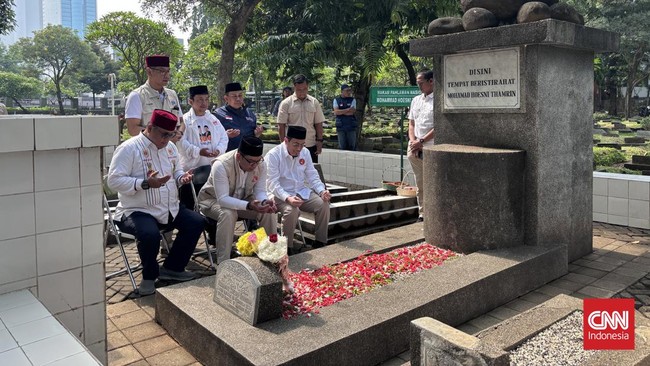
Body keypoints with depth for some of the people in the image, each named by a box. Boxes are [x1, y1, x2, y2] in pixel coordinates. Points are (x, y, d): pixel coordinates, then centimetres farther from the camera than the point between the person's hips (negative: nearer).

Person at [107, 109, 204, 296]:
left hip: (170, 209, 7)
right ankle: (149, 276, -3)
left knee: (196, 221, -7)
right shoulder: (129, 148, -12)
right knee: (150, 234, -35)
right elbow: (114, 181, -18)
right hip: (137, 211, -7)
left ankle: (172, 268, 10)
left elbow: (176, 171, 23)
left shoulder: (170, 147, 10)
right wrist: (145, 183, -29)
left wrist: (182, 177, -2)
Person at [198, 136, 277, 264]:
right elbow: (223, 199, -37)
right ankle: (223, 263, -26)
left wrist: (265, 201, -35)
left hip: (242, 199, 5)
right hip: (214, 199, -4)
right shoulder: (221, 165, -33)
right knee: (228, 214, -37)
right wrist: (248, 205, -51)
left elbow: (260, 191, -10)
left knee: (269, 212, -18)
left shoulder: (261, 165, -17)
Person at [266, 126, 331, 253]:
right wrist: (288, 198, -34)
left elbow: (312, 176, 9)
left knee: (323, 204, -17)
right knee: (292, 210, -35)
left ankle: (320, 243, -3)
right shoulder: (273, 155, -13)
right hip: (281, 196, -5)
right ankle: (287, 247, -15)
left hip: (302, 193, 6)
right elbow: (272, 183, -18)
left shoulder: (305, 152, 5)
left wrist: (322, 191, -11)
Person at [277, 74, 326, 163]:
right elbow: (281, 126, -4)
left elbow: (318, 124, 8)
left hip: (311, 145, 3)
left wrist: (320, 141, 1)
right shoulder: (286, 103, -4)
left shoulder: (314, 102, 5)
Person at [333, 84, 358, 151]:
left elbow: (352, 112, -9)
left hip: (351, 126, 0)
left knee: (352, 146, 3)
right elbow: (336, 112, -9)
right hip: (341, 127, 0)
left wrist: (341, 112, -6)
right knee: (342, 146, 4)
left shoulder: (352, 100, 5)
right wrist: (348, 109, -12)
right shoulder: (336, 100, 5)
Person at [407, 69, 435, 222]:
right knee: (420, 184, 12)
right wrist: (413, 141, 0)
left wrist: (421, 141, -13)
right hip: (415, 150, 6)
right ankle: (422, 214, 20)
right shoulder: (416, 100, 17)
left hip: (431, 148, -6)